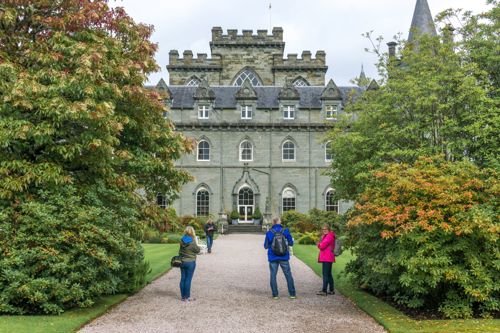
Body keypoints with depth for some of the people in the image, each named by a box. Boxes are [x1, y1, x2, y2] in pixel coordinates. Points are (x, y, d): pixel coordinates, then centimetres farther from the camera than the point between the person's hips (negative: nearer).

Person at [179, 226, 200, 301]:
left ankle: (183, 296, 19)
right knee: (188, 279, 1)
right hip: (190, 262, -5)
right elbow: (197, 250, -6)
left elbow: (180, 251, 9)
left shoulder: (182, 241, -2)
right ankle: (187, 297, 6)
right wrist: (196, 243, 3)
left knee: (183, 279, 11)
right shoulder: (192, 242, -18)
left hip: (182, 262, 5)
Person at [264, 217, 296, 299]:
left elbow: (266, 246, 1)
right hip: (284, 258, 1)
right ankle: (292, 294, 10)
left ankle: (275, 295, 5)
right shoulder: (285, 231, -4)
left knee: (273, 276, 7)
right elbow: (291, 243, 2)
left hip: (273, 258, -1)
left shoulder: (269, 233, -6)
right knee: (288, 275, 8)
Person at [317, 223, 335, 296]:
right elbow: (321, 246, 20)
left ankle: (324, 291, -13)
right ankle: (331, 290, 19)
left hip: (327, 258, -11)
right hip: (326, 258, 11)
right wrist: (320, 244, -1)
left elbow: (322, 246, -19)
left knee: (325, 274, -12)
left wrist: (319, 244, 2)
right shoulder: (325, 236, 21)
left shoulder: (329, 236, -13)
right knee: (328, 274, 14)